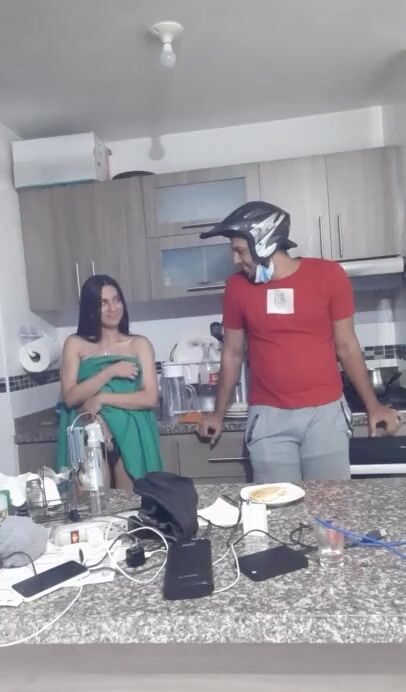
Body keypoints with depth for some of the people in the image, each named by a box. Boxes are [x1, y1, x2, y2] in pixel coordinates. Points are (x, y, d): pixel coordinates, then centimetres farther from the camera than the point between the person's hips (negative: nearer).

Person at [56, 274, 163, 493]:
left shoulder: (139, 344, 5)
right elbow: (70, 397, -5)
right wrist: (111, 371, -13)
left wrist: (101, 399, -11)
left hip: (131, 437, 0)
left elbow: (150, 398, -4)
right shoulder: (75, 344, 5)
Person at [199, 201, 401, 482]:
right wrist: (219, 413, 13)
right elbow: (233, 354, 9)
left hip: (325, 412, -1)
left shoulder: (328, 275, -4)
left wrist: (373, 405, 3)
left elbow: (346, 346, 4)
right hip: (269, 417, 1)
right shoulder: (237, 286, 0)